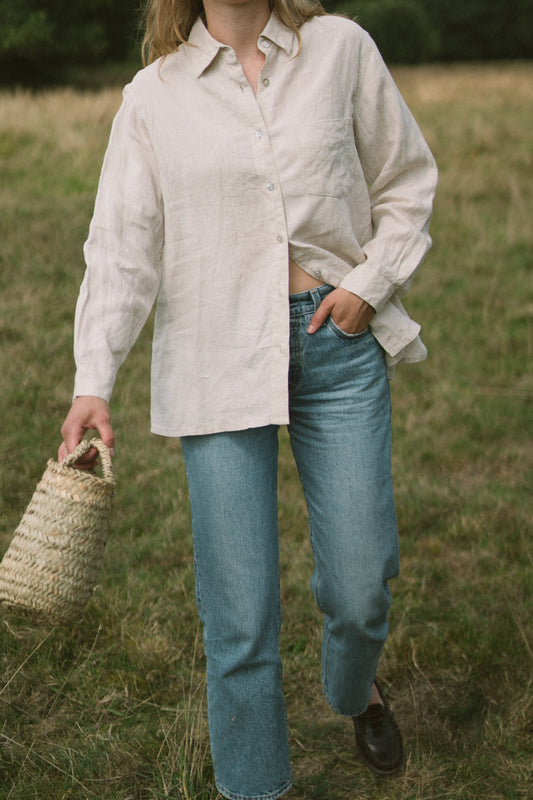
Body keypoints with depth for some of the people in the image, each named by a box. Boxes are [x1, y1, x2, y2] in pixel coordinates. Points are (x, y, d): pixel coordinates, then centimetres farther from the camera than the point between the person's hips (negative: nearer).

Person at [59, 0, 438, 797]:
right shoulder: (154, 95, 3)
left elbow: (407, 181, 12)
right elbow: (121, 246, -1)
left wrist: (371, 281, -3)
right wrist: (94, 380, -12)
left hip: (338, 341, 1)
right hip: (217, 362, 0)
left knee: (360, 587, 5)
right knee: (240, 612, 0)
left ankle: (356, 690, 42)